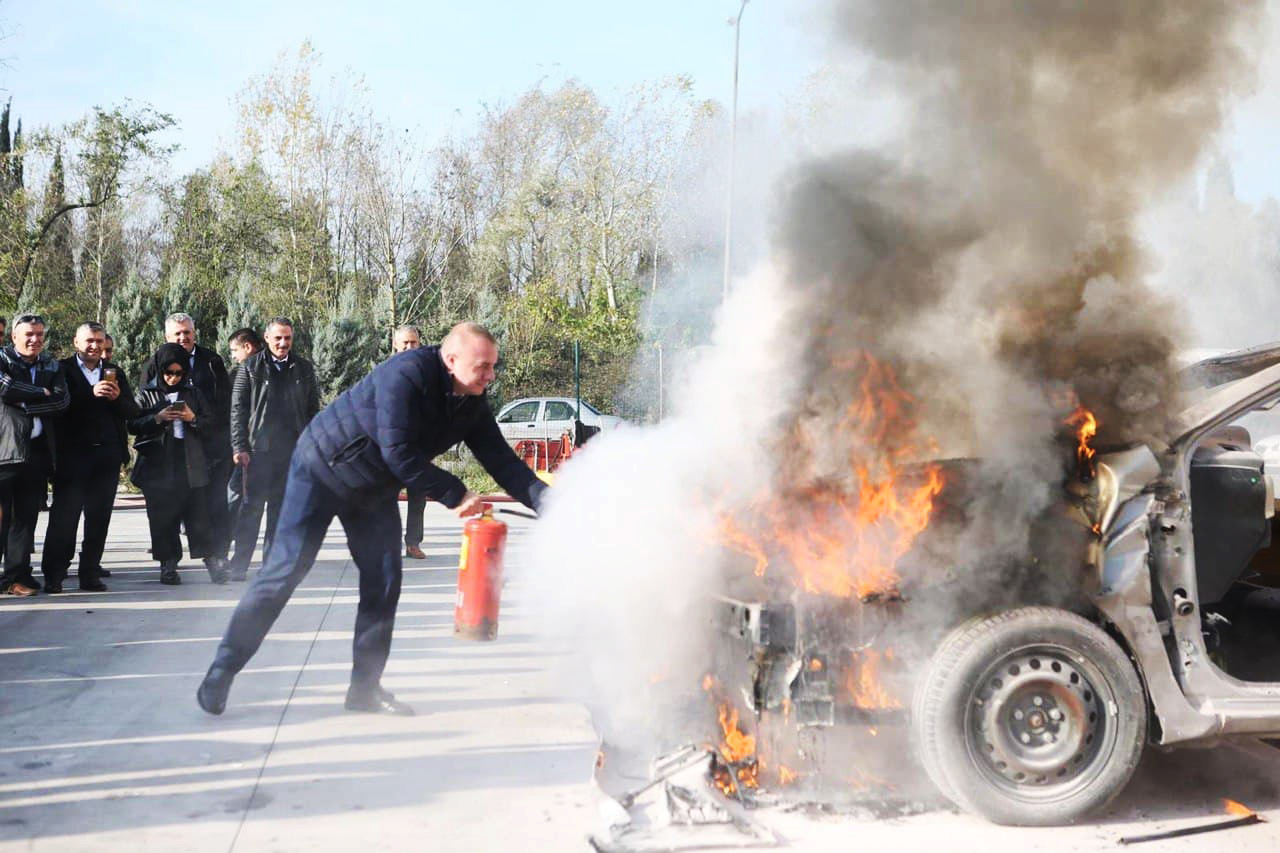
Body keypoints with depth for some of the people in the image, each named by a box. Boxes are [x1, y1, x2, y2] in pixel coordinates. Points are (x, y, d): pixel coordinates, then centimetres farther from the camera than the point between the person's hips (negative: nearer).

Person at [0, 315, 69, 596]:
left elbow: (62, 400, 1)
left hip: (37, 451, 4)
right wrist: (40, 393, -5)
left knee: (26, 517, 6)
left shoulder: (51, 367, 16)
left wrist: (24, 403, -9)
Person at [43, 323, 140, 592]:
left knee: (99, 518, 5)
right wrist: (91, 393, -22)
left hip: (107, 456, 4)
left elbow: (132, 411, 9)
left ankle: (90, 573, 12)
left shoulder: (114, 373, 15)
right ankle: (53, 575, 4)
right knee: (63, 517, -2)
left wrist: (118, 398, -11)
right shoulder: (62, 369, 2)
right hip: (72, 455, -4)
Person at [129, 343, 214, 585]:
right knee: (163, 517, 2)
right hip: (158, 464, -1)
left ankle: (210, 561, 3)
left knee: (198, 515, -1)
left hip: (191, 463, 1)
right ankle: (168, 564, 10)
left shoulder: (193, 393, 11)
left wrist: (193, 418, -5)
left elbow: (208, 422, 15)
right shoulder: (146, 394, 6)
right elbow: (133, 425, 1)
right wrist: (157, 418, -14)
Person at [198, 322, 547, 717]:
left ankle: (365, 688, 10)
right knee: (284, 571, -7)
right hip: (322, 472, -7)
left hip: (374, 491, 7)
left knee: (384, 583, -1)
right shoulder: (407, 375, -31)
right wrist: (453, 494, -29)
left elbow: (501, 459, -9)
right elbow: (398, 452, -34)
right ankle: (222, 670, 5)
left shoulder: (472, 405, -8)